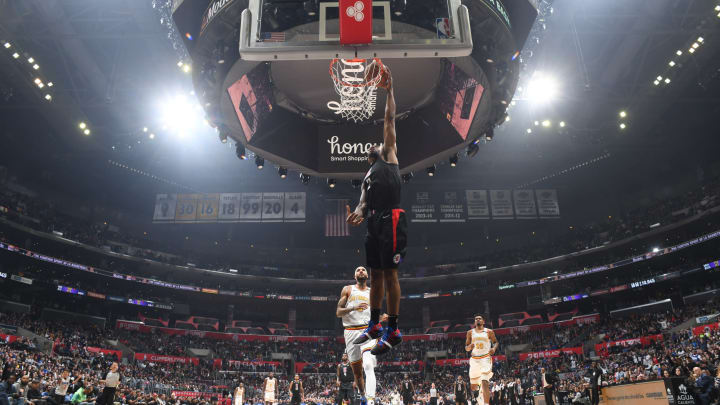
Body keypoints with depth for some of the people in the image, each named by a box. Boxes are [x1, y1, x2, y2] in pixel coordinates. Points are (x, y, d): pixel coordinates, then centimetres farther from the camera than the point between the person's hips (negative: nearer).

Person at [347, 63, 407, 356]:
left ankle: (393, 331, -2)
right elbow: (363, 202, 14)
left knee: (390, 275, -7)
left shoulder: (388, 156, 13)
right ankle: (374, 325, 21)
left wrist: (389, 90, 7)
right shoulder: (368, 176, 29)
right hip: (373, 223, 7)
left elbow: (389, 121, 7)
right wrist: (357, 214, -8)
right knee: (375, 275, 11)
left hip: (390, 220, -7)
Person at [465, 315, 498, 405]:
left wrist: (494, 348, -9)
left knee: (485, 382, -19)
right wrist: (469, 347, -13)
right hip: (474, 359, 3)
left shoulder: (489, 332, 3)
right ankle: (474, 394, 46)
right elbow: (466, 348, 11)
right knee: (473, 384, 11)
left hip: (485, 359, -3)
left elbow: (496, 342, 13)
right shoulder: (470, 332, 8)